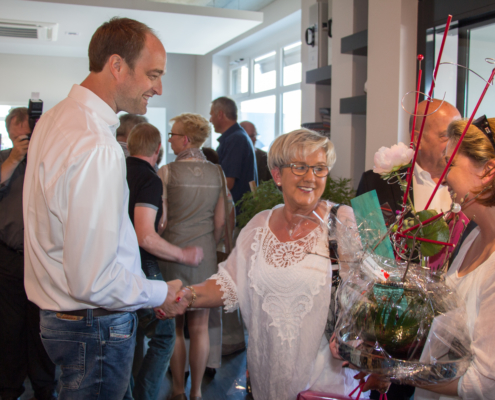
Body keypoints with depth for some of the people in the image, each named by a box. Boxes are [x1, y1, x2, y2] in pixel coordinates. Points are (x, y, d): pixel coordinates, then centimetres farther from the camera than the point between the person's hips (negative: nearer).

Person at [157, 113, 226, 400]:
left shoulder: (167, 172, -9)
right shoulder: (217, 173, 1)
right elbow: (220, 221, 5)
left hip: (174, 254, -3)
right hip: (205, 255, 3)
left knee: (174, 327, 10)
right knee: (200, 328, 9)